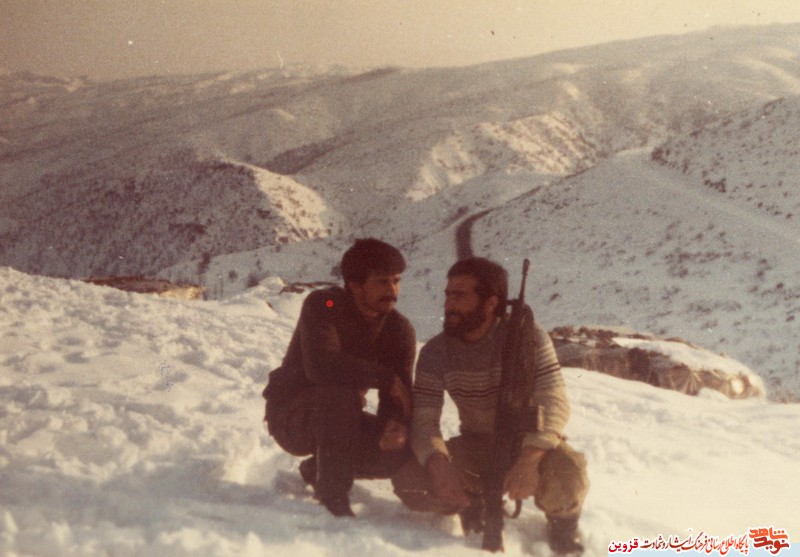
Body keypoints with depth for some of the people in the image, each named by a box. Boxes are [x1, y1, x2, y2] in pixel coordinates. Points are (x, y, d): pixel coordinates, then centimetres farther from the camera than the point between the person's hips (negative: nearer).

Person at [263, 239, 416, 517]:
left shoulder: (400, 329, -6)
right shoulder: (322, 305, -21)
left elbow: (399, 398, -12)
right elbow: (320, 365, -38)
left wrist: (397, 425, -36)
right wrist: (385, 378, -33)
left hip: (336, 419, 6)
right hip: (291, 415, -6)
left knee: (403, 450, -17)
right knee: (341, 393, -36)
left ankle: (316, 469, 10)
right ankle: (334, 498, -27)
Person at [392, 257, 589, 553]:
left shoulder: (528, 337, -18)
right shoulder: (436, 352, -11)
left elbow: (554, 404, -25)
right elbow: (424, 419, -16)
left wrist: (530, 458, -43)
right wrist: (439, 464, -38)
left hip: (529, 444, -2)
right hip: (477, 446, 3)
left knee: (566, 472, -37)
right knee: (408, 480, -23)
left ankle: (562, 523, 1)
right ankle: (475, 503, 8)